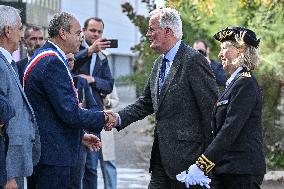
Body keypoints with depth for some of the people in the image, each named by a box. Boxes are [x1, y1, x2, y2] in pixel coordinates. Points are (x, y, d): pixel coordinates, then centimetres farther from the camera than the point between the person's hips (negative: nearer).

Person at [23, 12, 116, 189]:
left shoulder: (43, 58, 17)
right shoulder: (53, 62, -18)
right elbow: (70, 113, -21)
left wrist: (81, 136, 21)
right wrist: (103, 118, -8)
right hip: (53, 154, -11)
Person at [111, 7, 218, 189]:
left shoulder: (194, 60, -13)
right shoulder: (159, 64, 16)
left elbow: (210, 108, -14)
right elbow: (146, 103, 19)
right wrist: (119, 118, 2)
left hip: (186, 152, -9)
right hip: (162, 153, 9)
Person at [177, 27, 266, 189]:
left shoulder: (245, 83, -13)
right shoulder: (236, 82, 17)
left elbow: (230, 130, -20)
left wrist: (202, 165, -22)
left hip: (242, 171, -9)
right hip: (224, 169, 9)